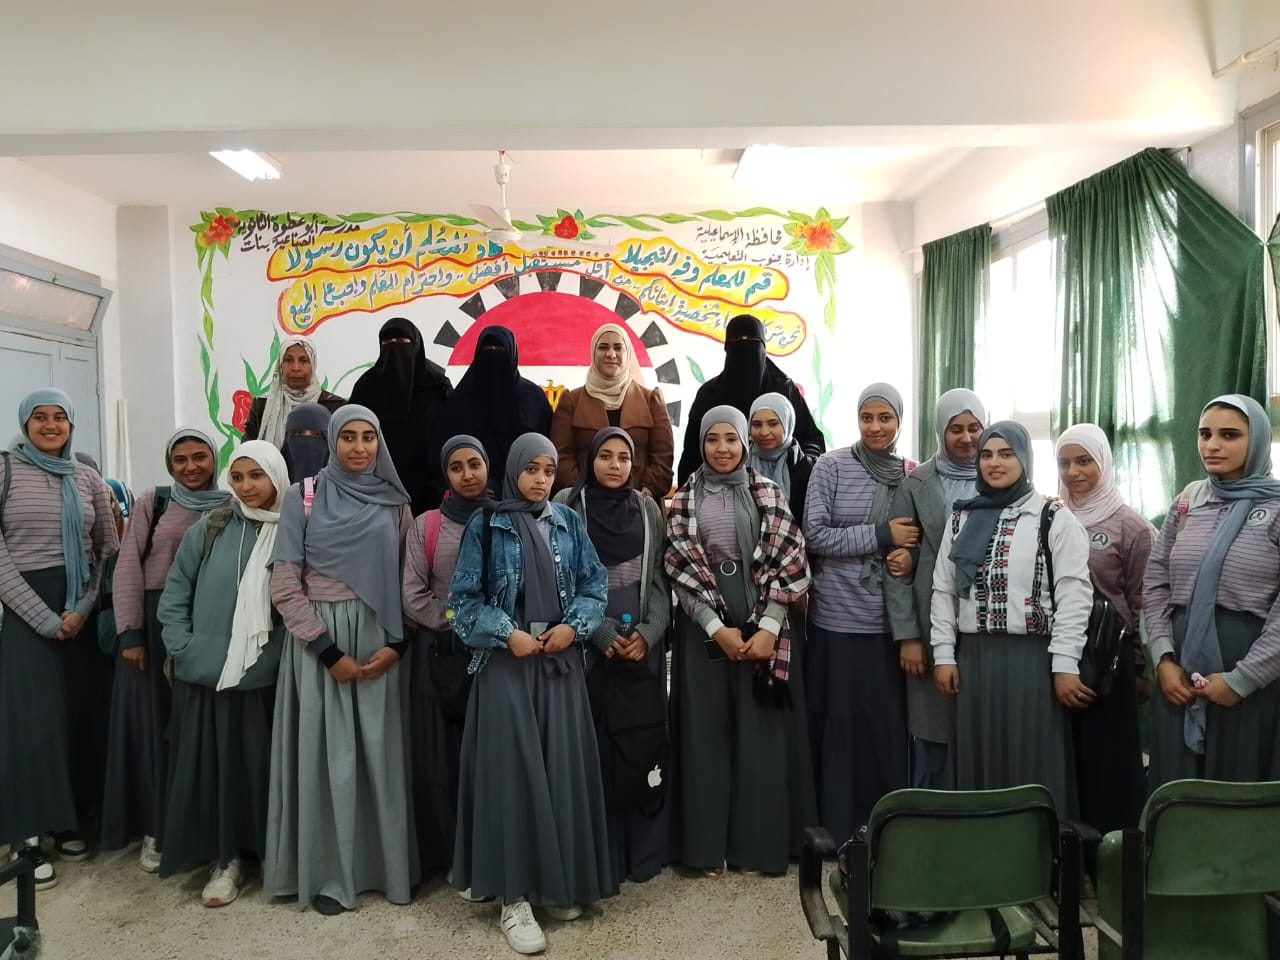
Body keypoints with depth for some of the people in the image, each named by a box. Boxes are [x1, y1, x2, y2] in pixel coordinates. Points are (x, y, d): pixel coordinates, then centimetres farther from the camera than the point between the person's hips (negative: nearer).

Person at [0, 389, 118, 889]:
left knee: (83, 715, 6)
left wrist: (82, 608, -7)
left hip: (84, 606, 3)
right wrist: (46, 618, -12)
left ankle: (69, 819, 21)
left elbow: (109, 549, 7)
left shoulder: (87, 478, 8)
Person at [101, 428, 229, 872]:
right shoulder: (153, 502, 1)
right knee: (152, 721, 5)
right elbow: (127, 566, -2)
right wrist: (130, 632, -9)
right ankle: (154, 828, 18)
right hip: (155, 622, -1)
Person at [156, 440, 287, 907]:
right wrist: (182, 649, -3)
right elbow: (175, 592, 5)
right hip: (205, 672, 1)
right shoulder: (209, 528, 1)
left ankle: (264, 852, 24)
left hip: (264, 675, -1)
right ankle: (225, 858, 20)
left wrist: (283, 653, -6)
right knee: (212, 762, 6)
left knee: (258, 763, 7)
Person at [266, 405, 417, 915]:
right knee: (326, 752, 3)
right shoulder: (303, 498, -1)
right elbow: (284, 586, -6)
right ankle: (327, 873, 18)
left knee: (380, 750, 6)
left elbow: (408, 583, 6)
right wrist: (329, 650, -11)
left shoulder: (395, 504, 6)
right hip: (319, 640, -2)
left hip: (379, 641, 2)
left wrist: (396, 644, -7)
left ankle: (386, 864, 21)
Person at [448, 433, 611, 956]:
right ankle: (513, 897, 6)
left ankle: (559, 882, 22)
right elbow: (464, 597, -2)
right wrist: (507, 633, -13)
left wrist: (574, 625, -8)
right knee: (513, 770, -3)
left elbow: (595, 584, 8)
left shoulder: (568, 522, 7)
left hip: (561, 659, 3)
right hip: (507, 662, -3)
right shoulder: (486, 525, -1)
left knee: (563, 768, 6)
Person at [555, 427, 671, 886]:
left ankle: (643, 849, 19)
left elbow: (659, 576, 7)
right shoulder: (568, 503, 0)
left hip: (645, 641, 3)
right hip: (589, 642, -3)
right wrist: (603, 632, -12)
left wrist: (648, 631, -7)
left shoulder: (647, 507, 9)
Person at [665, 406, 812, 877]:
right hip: (704, 629, 0)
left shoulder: (768, 495, 3)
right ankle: (709, 846, 17)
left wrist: (768, 627, -11)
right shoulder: (683, 500, 4)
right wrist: (716, 627, -11)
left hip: (762, 624, 0)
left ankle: (759, 844, 18)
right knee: (707, 731, 6)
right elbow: (680, 568, -2)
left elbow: (788, 561, -2)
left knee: (760, 731, 5)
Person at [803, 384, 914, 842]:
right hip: (838, 618, -2)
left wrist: (910, 553, -10)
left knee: (890, 723, 6)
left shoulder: (912, 473, 6)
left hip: (892, 620, 3)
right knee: (841, 725, 4)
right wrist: (882, 535, -15)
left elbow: (925, 538, 12)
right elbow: (814, 535, -10)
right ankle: (837, 829, 18)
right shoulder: (831, 466, -3)